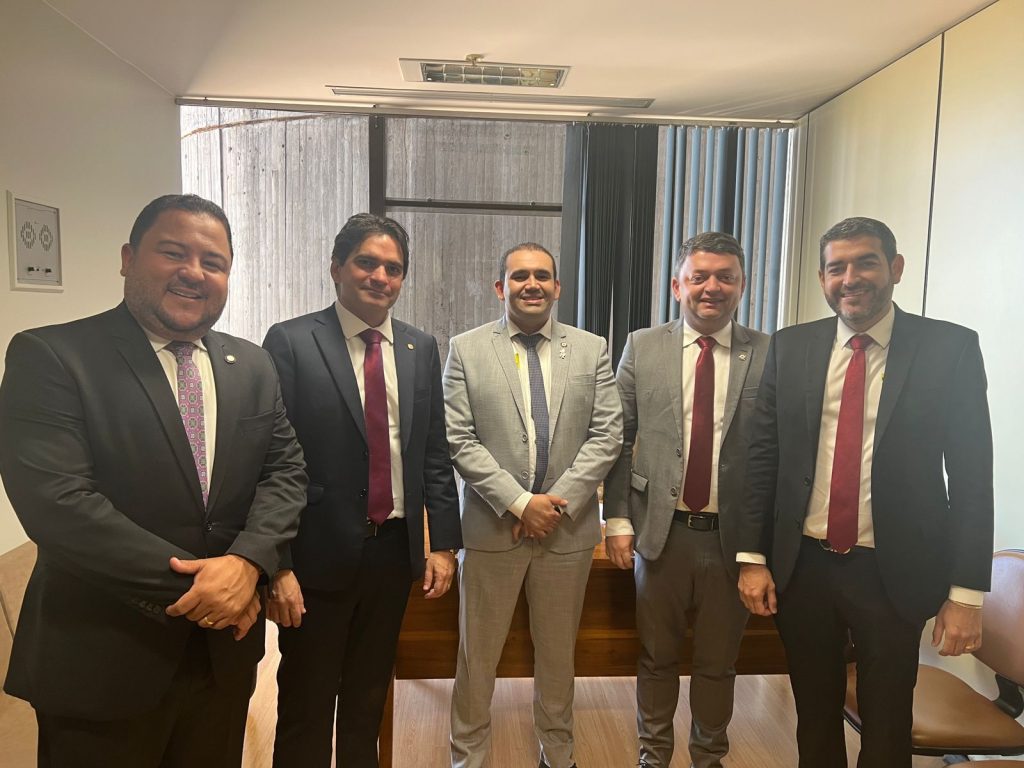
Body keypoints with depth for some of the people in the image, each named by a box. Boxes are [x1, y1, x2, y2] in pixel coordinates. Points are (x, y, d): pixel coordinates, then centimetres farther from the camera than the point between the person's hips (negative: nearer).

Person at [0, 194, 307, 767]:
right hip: (101, 659, -4)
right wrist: (191, 586, -19)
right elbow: (55, 502, -20)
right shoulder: (49, 357, -11)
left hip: (225, 651, 5)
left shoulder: (253, 366, 5)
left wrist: (247, 561, -17)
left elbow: (285, 470, 2)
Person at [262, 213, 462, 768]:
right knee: (305, 707, 13)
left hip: (394, 550, 4)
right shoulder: (290, 342, -9)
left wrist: (444, 543, 4)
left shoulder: (421, 349, 5)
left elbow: (434, 453, 7)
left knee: (370, 701, 21)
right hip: (319, 554, -4)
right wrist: (276, 565, -14)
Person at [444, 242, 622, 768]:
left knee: (558, 653, 18)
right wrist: (520, 502, -15)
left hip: (569, 527, 2)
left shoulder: (592, 350, 4)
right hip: (491, 526, -1)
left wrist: (558, 503, -12)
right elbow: (459, 441, -8)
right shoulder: (466, 350, -1)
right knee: (477, 655, 11)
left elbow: (607, 435, -2)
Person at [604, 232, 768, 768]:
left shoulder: (767, 354, -2)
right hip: (660, 529, 0)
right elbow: (619, 439, 1)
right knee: (656, 657, 17)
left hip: (733, 535, 0)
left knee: (719, 662, 17)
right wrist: (617, 519, -3)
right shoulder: (642, 348, 1)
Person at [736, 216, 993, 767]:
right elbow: (763, 456, 2)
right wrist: (752, 557, -1)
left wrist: (967, 592, -7)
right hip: (801, 566, 2)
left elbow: (972, 477, -5)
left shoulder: (950, 348, -5)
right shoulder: (790, 348, 1)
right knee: (814, 718, 19)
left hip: (895, 574, -1)